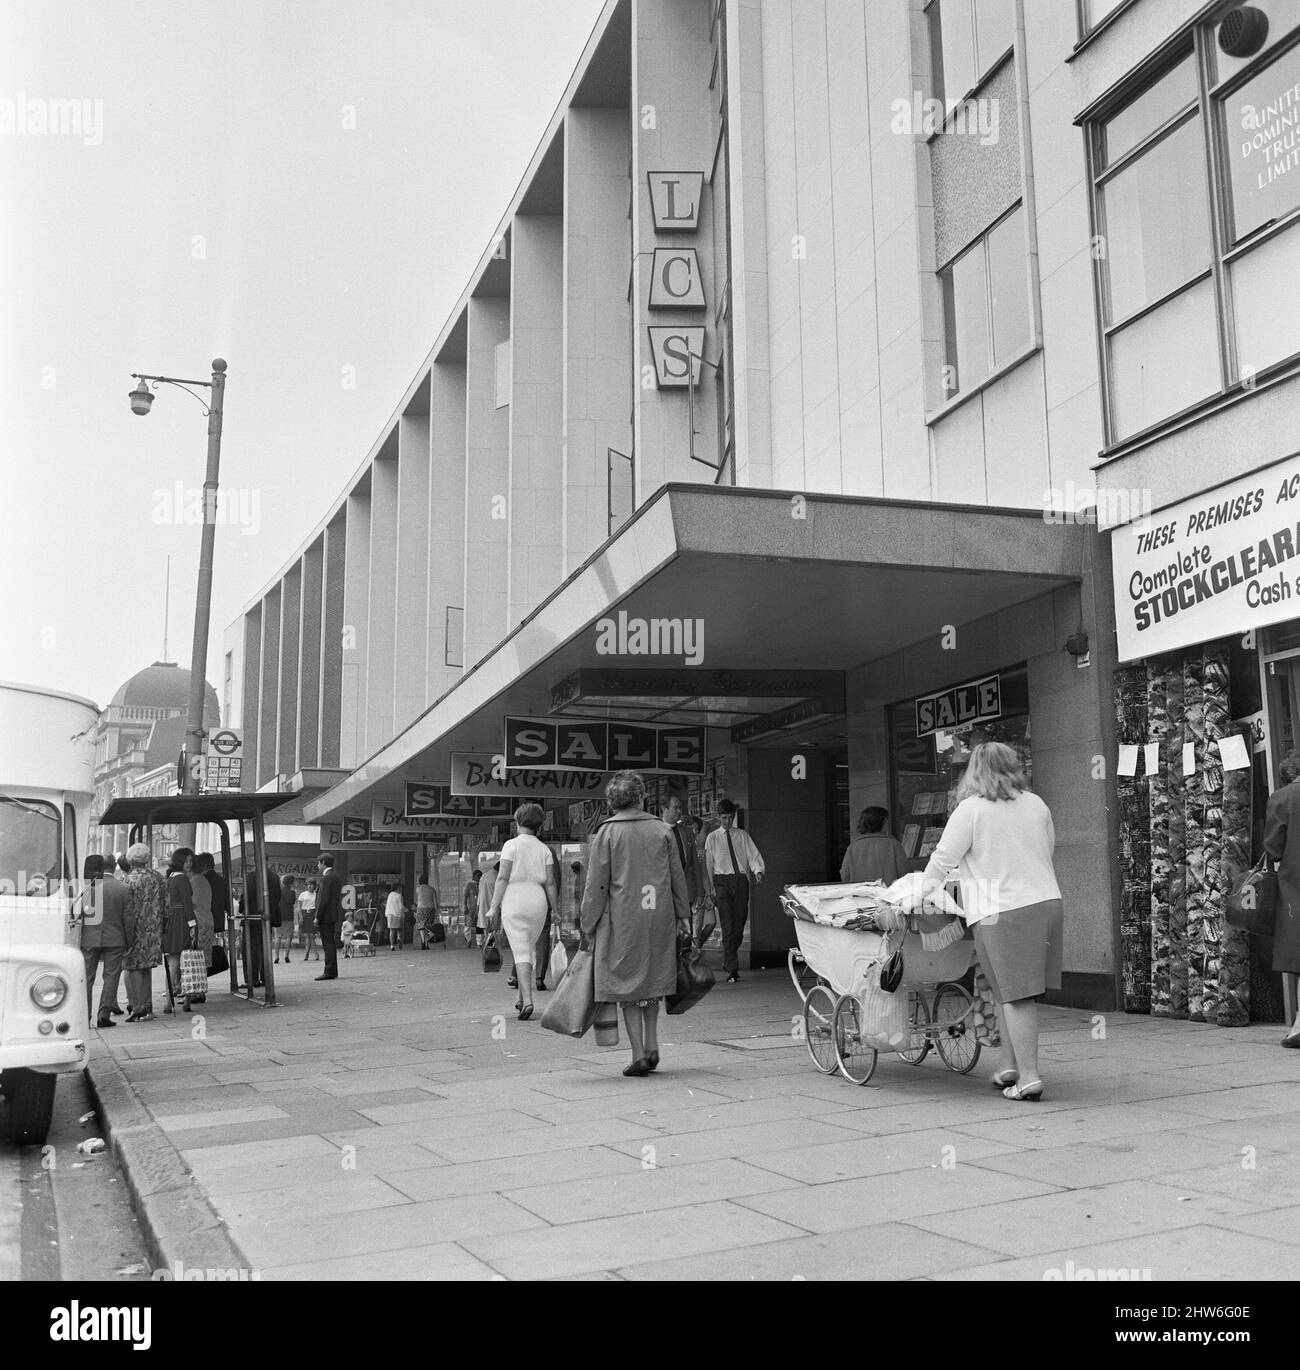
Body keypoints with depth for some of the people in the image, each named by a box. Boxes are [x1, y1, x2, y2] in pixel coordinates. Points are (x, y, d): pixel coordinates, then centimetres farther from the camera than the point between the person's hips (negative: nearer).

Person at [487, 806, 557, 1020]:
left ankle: (527, 1000, -16)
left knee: (521, 953, -5)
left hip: (514, 900, -4)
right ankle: (521, 998, 22)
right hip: (538, 900, 4)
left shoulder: (512, 845, -3)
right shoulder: (544, 849, 7)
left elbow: (502, 878, -7)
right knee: (528, 950, 17)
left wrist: (495, 907, -4)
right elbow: (550, 883, 5)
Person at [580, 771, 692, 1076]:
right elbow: (677, 876, 8)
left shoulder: (606, 833, -5)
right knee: (652, 979, 18)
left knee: (627, 984, 5)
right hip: (659, 917, 3)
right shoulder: (662, 830, 4)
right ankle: (652, 1045, 16)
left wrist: (589, 925, 2)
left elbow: (596, 885, -5)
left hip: (622, 919, -3)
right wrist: (683, 914, 17)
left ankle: (639, 1054, 3)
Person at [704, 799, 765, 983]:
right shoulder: (712, 838, 9)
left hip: (741, 880, 2)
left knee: (739, 923, 5)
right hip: (722, 880, -2)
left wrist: (758, 870, -17)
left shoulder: (743, 836, 13)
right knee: (728, 925, -9)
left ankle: (728, 960, 27)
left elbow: (754, 855, 4)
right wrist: (711, 887, -1)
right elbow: (708, 864, 7)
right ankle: (732, 969, -10)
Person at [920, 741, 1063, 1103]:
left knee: (1014, 995, -1)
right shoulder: (1036, 804, 11)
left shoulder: (971, 809, -6)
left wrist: (925, 887, 18)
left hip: (1003, 913, -6)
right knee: (1010, 992, 14)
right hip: (1047, 903, 6)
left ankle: (1029, 1076, -1)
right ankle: (1008, 1066, 20)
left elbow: (944, 857, 0)